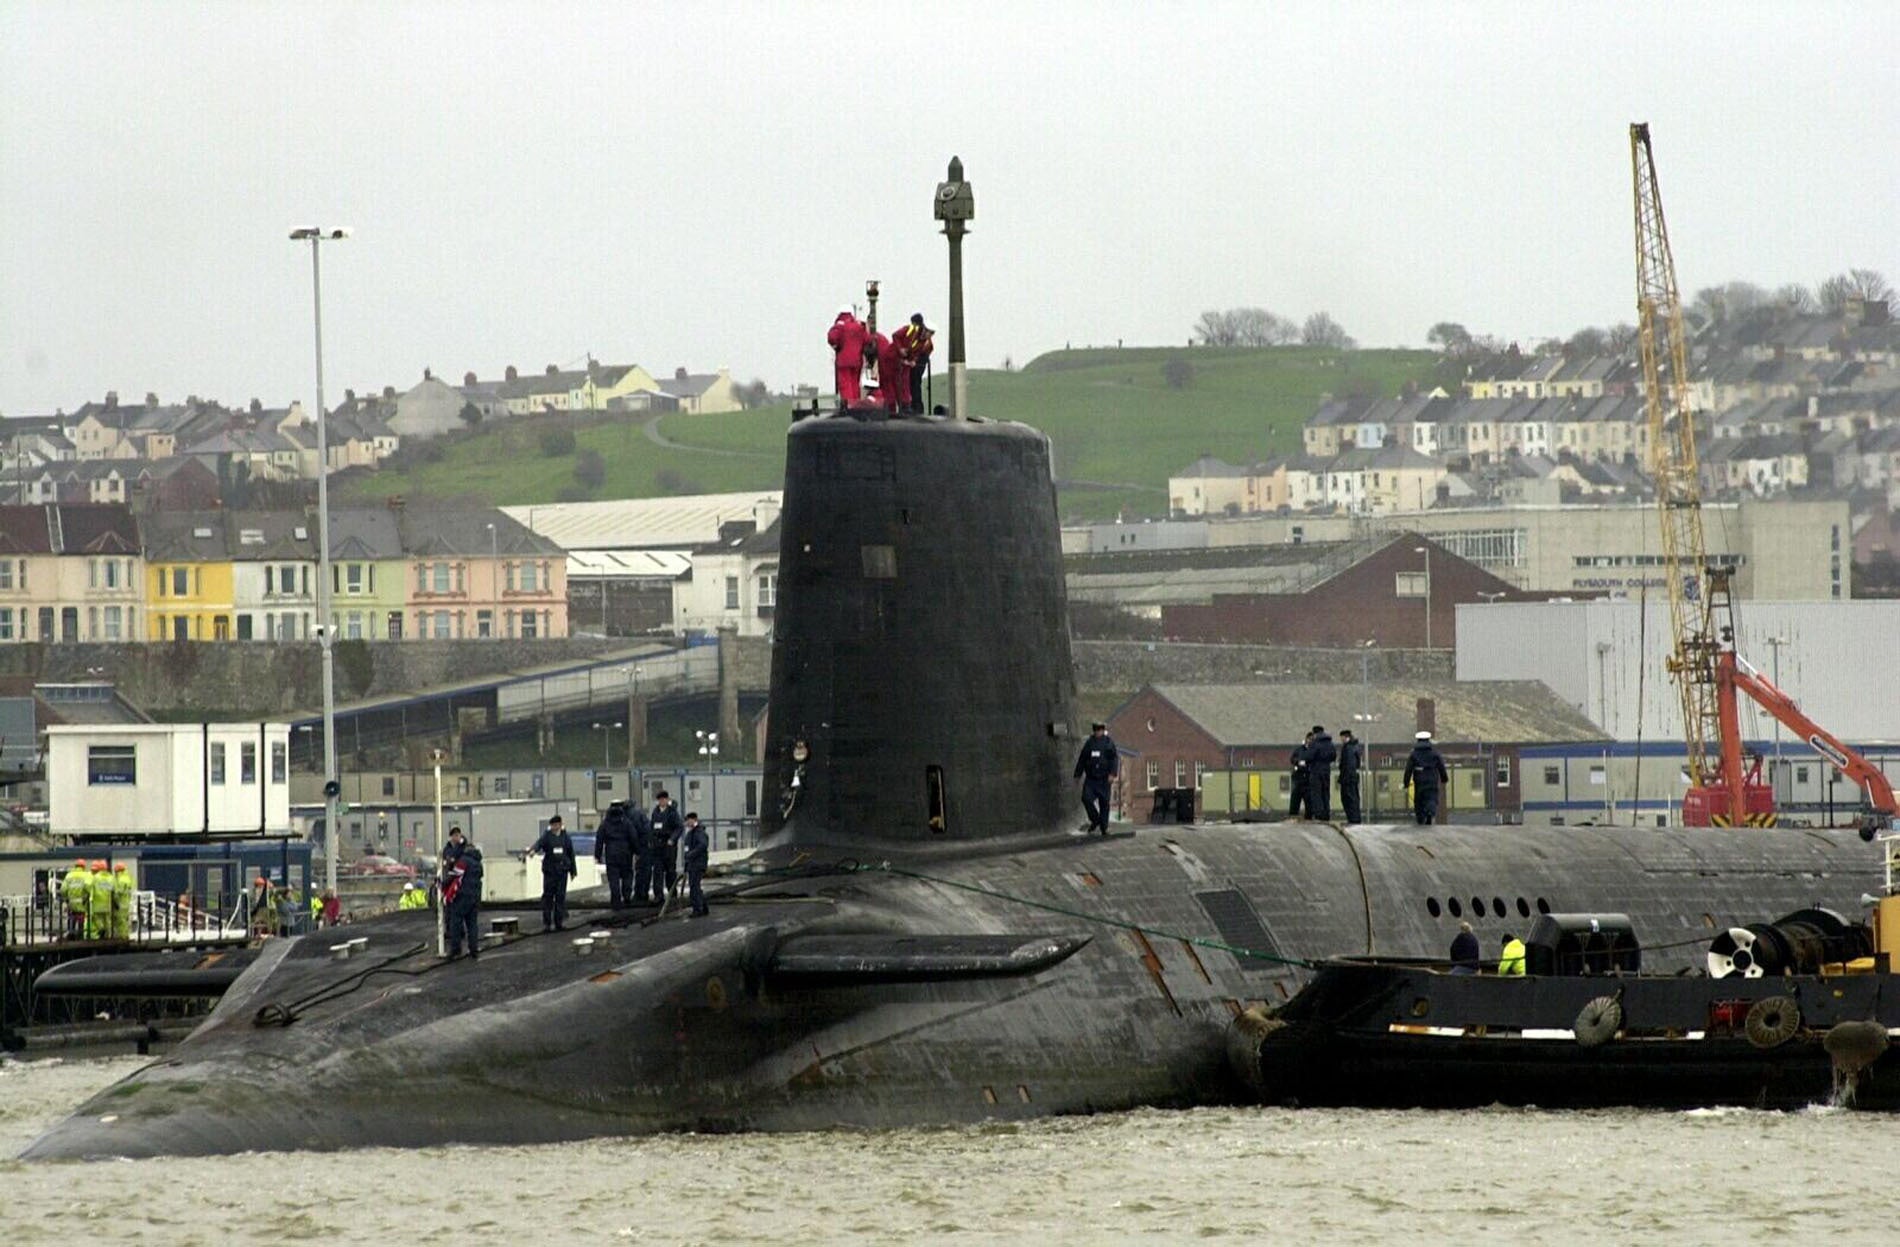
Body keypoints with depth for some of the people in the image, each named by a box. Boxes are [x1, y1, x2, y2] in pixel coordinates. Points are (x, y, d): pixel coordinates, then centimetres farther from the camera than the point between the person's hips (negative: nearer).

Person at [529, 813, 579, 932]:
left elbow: (571, 854, 15)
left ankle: (559, 922, 6)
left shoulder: (566, 837, 8)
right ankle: (546, 922, 2)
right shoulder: (547, 836, 0)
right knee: (548, 895, -3)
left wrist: (573, 870, 16)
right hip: (549, 870, -2)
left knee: (561, 896, 1)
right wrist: (533, 850, -43)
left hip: (562, 870, 2)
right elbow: (539, 843, -20)